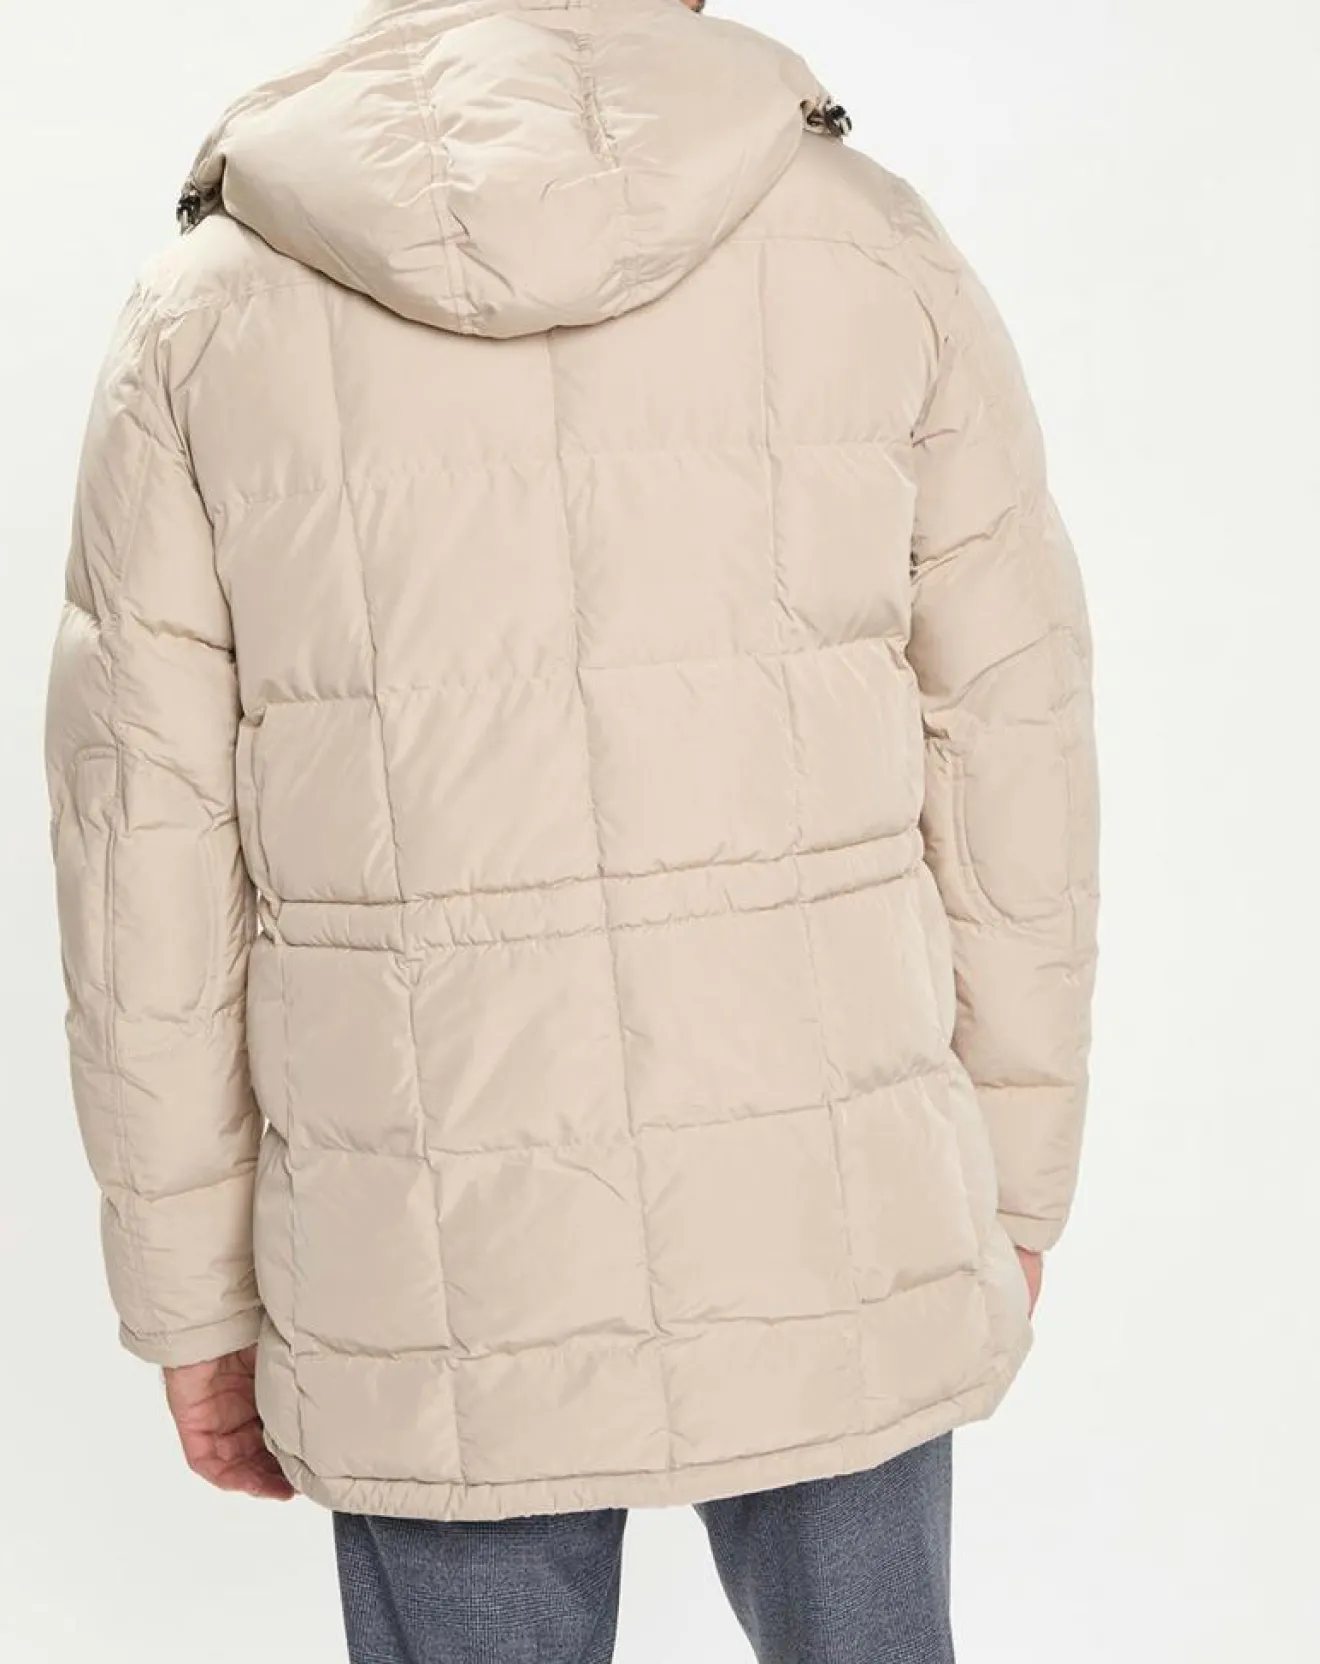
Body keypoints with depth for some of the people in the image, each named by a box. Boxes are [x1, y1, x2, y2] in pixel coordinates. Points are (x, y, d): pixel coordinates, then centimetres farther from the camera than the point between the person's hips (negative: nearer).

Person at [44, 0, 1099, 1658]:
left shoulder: (209, 308, -4)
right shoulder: (872, 250, -4)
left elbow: (148, 865, -3)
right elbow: (1008, 766, -2)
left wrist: (196, 1293, 7)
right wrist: (1013, 1186, 11)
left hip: (446, 1281, 0)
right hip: (823, 1235, 1)